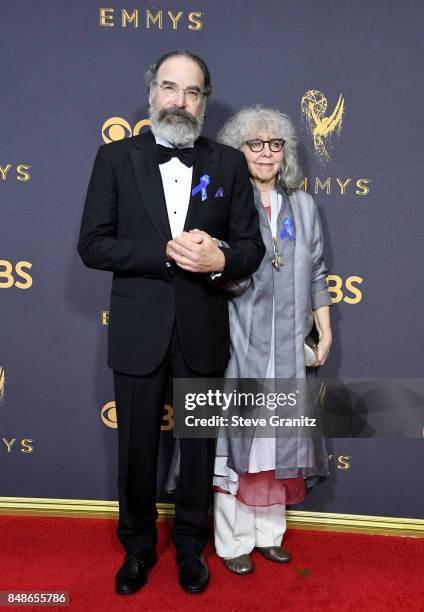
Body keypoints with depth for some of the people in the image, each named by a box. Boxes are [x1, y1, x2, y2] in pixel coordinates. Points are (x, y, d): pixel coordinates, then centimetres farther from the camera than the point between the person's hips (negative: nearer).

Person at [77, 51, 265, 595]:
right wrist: (167, 251, -20)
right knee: (137, 448, 14)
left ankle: (190, 545, 39)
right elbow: (92, 245, -8)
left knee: (199, 447, 16)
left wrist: (219, 259, -21)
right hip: (138, 331, -1)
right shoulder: (116, 158, 0)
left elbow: (251, 246, 1)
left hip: (202, 331, 1)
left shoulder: (228, 163, 3)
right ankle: (137, 548, 38)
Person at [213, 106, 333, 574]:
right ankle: (234, 540, 20)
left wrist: (325, 331, 11)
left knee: (279, 437, 12)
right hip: (240, 343, -4)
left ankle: (269, 531, 29)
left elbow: (316, 273, 13)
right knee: (237, 435, 3)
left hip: (288, 347, 4)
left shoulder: (303, 206, 11)